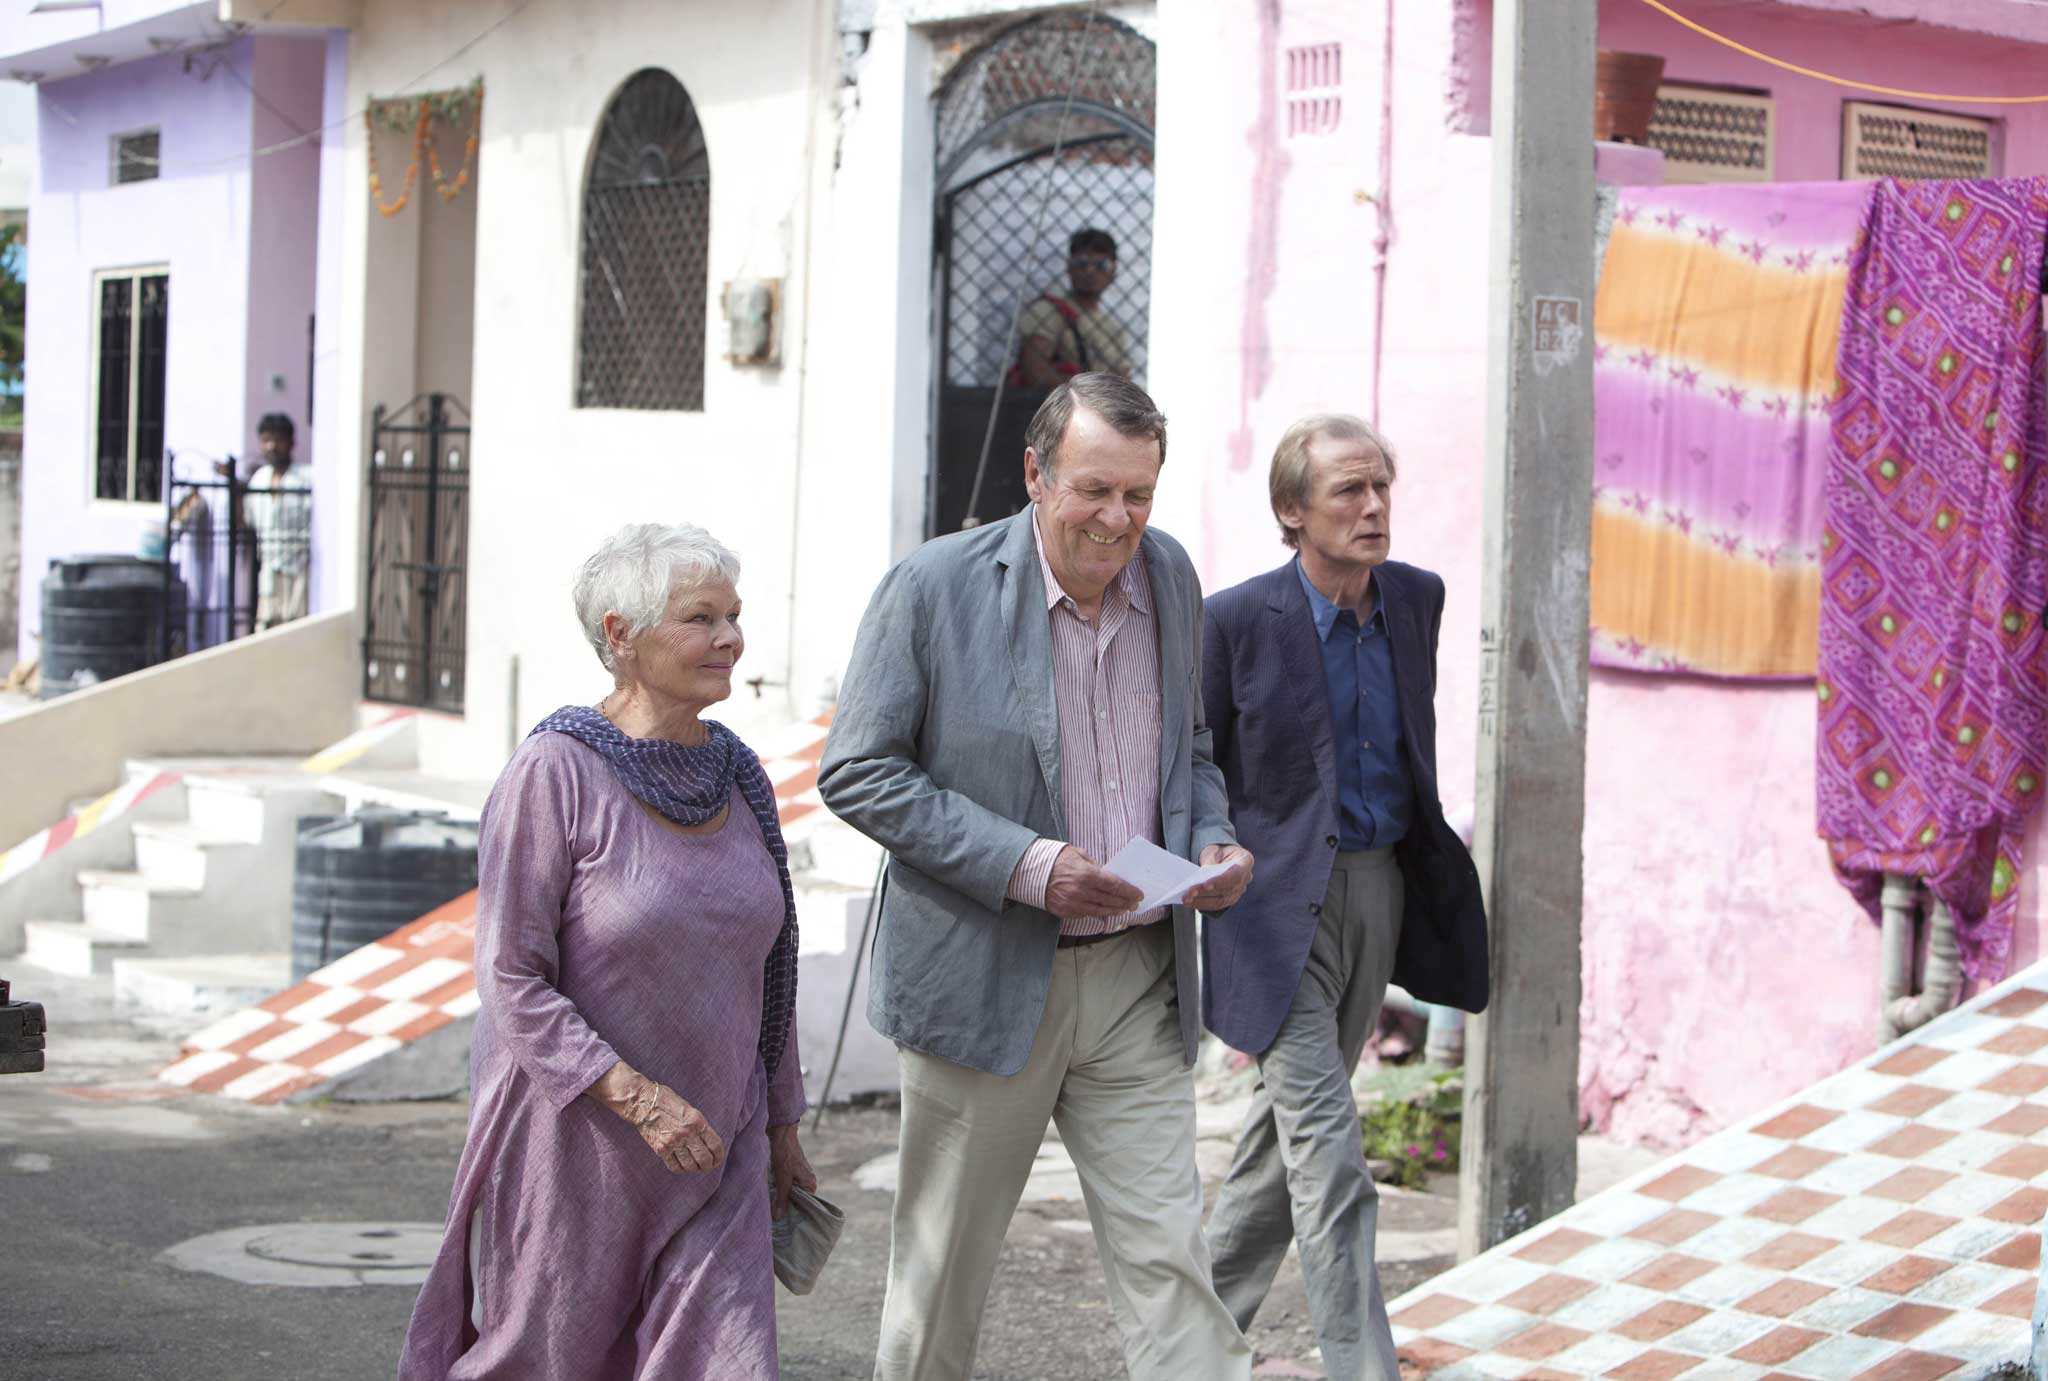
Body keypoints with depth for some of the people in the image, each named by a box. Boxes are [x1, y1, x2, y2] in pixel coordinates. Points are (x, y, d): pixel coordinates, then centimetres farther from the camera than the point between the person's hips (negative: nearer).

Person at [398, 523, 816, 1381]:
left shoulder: (737, 778, 5)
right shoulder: (555, 771, -14)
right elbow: (512, 982, -16)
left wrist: (781, 1126, 17)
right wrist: (640, 1099, -22)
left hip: (712, 1160, 5)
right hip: (572, 1143, -5)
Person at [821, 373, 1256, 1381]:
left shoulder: (1169, 577, 5)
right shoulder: (935, 587, -12)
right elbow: (856, 771, -11)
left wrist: (1212, 840, -3)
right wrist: (1025, 864, -21)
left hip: (1138, 982, 3)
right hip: (985, 979, -3)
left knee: (1168, 1261, -1)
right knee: (941, 1271, 11)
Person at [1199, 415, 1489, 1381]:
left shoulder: (1417, 599, 3)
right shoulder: (1235, 620, -13)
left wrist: (1429, 856, 23)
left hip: (1381, 888, 6)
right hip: (1279, 902, -6)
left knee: (1288, 1123, 16)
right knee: (1326, 1152, -11)